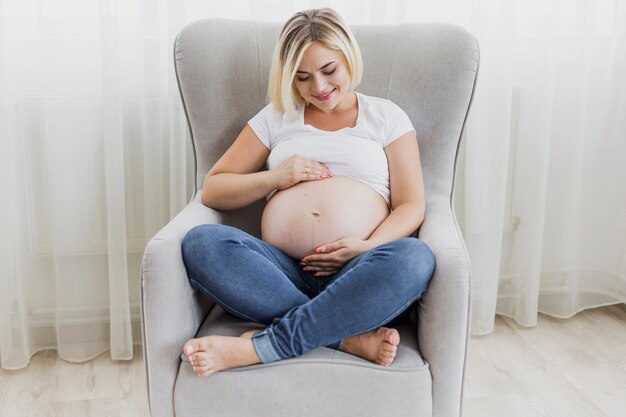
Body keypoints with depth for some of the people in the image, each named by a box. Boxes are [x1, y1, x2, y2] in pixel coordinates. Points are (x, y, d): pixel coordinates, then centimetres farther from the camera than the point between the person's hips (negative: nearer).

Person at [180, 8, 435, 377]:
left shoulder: (386, 117, 16)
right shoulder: (276, 117, 20)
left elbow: (411, 206, 7)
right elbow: (212, 191, 17)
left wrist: (368, 248, -13)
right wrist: (276, 177, -1)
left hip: (356, 278, -1)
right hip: (283, 273, 2)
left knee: (415, 258, -34)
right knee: (202, 242, -27)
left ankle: (257, 347, -30)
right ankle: (351, 336, -29)